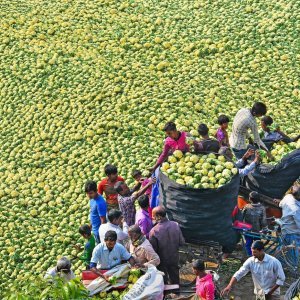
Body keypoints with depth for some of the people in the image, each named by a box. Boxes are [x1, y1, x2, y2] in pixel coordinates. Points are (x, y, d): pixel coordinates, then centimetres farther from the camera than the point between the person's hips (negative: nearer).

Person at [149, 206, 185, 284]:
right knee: (175, 280, 25)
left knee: (163, 282, 19)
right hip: (174, 258, 3)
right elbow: (181, 242, -7)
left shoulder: (154, 231, -28)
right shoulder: (175, 225, -17)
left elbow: (153, 249, -20)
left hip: (162, 261, -3)